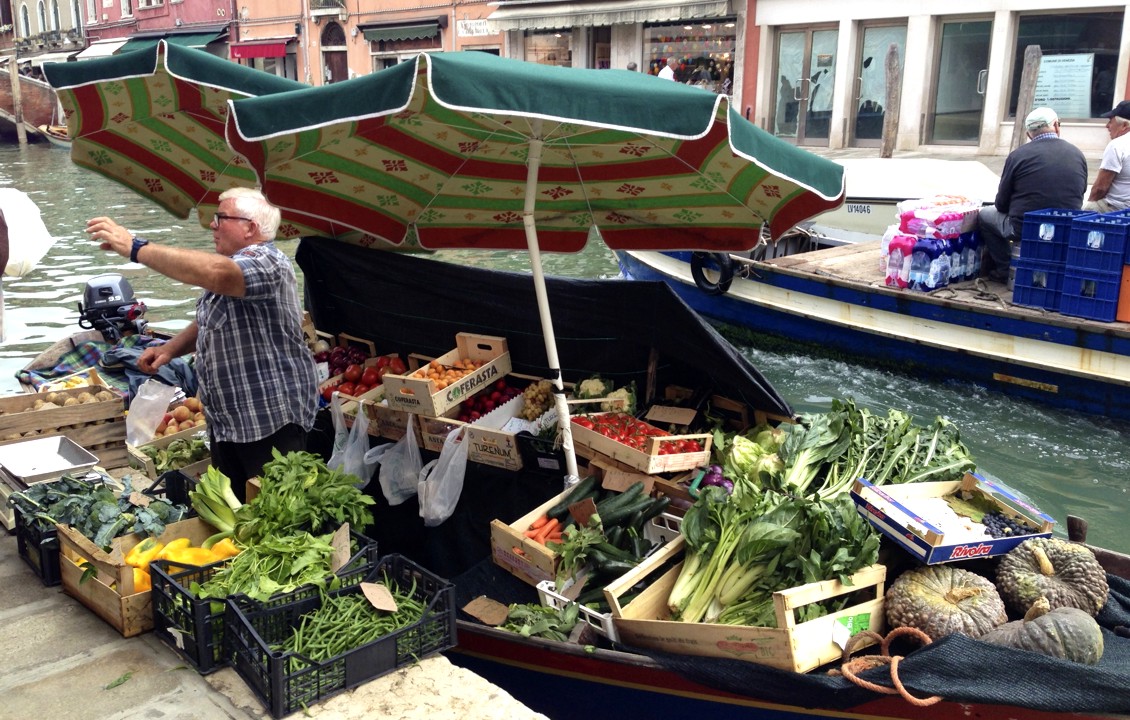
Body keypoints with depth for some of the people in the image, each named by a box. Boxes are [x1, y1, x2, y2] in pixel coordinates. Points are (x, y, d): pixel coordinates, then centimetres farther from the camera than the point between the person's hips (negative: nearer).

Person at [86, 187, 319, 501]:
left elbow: (215, 273, -39)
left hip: (272, 425, -10)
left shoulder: (266, 263, -18)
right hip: (226, 421, 10)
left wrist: (136, 247, -34)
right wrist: (170, 348, 6)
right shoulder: (228, 266, 16)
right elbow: (209, 322, 27)